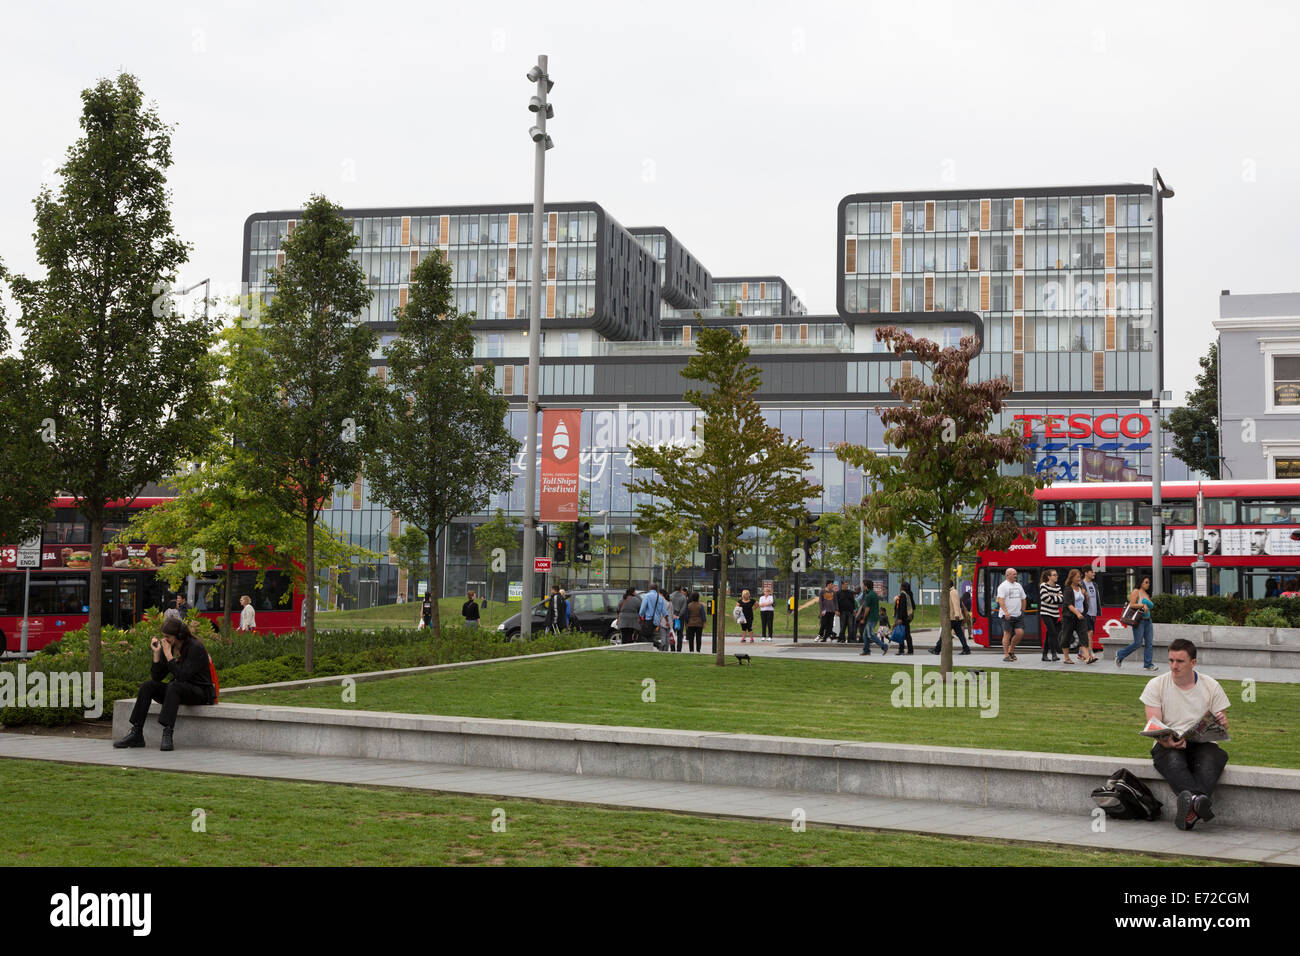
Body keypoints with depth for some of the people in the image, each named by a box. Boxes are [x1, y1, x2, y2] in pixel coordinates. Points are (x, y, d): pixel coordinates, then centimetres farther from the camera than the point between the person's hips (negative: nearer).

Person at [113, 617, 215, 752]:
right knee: (147, 686, -14)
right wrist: (157, 653, -11)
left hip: (200, 692, -7)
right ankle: (136, 734, -18)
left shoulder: (195, 648, -17)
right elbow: (156, 677, 0)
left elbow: (183, 676, -27)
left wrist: (168, 655, -24)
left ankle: (167, 734, -43)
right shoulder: (167, 647, 3)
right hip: (178, 691, 7)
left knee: (174, 686, -36)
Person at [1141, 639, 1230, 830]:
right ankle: (1198, 800, -61)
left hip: (1202, 743, 1)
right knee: (1174, 761, -38)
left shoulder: (1211, 686, 10)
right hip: (1168, 745, -1)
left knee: (1211, 759, -36)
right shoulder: (1156, 685, 6)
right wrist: (1168, 741, -26)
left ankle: (1191, 809, -56)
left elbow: (1222, 727, 11)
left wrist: (1222, 722, -16)